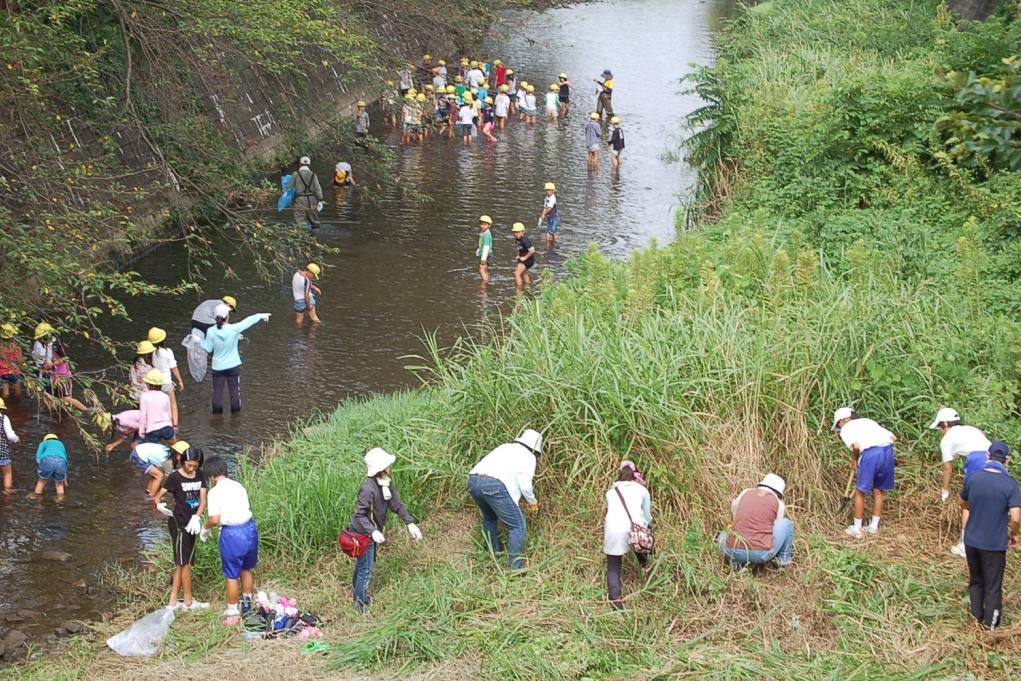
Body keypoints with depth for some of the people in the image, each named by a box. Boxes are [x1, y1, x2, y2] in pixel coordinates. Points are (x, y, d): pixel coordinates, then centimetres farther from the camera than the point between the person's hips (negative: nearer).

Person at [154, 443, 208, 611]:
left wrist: (196, 518, -17)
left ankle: (173, 602, 16)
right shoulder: (175, 477, -11)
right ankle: (188, 602, 8)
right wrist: (159, 505, -32)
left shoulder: (200, 475, 4)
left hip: (192, 523, 6)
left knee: (182, 564, 10)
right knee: (185, 563, -1)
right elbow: (157, 496, -11)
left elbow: (203, 499, -3)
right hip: (178, 523, -6)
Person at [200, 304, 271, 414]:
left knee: (217, 393, 10)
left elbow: (207, 348, -6)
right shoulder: (234, 329, -18)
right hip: (233, 366, -1)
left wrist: (202, 339, 12)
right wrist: (261, 315, 13)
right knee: (235, 391, 13)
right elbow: (248, 321, -2)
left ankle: (217, 412, 17)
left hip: (217, 367, 1)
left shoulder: (211, 332, -15)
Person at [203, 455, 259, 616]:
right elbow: (247, 508, 9)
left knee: (232, 575, 10)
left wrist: (205, 528, 5)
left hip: (231, 533, -6)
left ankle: (232, 610, 21)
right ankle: (247, 602, 37)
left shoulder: (214, 492, -10)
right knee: (246, 568, 25)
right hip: (250, 528, 6)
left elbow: (215, 519, -15)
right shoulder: (238, 486, 7)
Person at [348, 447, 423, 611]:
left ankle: (356, 590, 49)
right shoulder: (368, 488, -33)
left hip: (374, 530, 8)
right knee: (366, 570, 4)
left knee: (363, 563, 27)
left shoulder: (386, 483, -7)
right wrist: (373, 532, -41)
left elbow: (397, 504, -2)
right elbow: (359, 514, -30)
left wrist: (410, 523, -9)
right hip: (363, 532, -8)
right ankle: (361, 606, 19)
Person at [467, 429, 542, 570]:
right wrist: (532, 502, 22)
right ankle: (516, 567, -1)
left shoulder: (505, 447, 31)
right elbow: (525, 485, 5)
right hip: (494, 485, -7)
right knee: (517, 525, 3)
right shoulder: (529, 457, 14)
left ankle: (494, 552, 45)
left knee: (489, 516, 33)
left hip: (473, 479, 7)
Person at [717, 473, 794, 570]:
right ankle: (784, 558, 23)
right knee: (786, 523, 18)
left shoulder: (745, 492, 14)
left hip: (734, 551, 2)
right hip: (762, 554, -2)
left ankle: (736, 561, 13)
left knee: (723, 536, 37)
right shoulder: (779, 504, 9)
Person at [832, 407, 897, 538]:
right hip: (888, 450, 6)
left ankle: (856, 529, 19)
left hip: (870, 453, -6)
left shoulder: (845, 429, 13)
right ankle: (874, 526, 31)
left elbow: (856, 446, -9)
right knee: (878, 490, 21)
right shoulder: (867, 421, 29)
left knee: (860, 492, 11)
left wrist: (855, 460, 10)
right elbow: (893, 437, 18)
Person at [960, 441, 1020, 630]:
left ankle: (977, 616, 35)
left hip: (971, 540, 3)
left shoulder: (973, 478, -8)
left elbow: (963, 503, 8)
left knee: (975, 580, 23)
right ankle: (990, 624, 23)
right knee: (993, 586, 13)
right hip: (995, 544, -3)